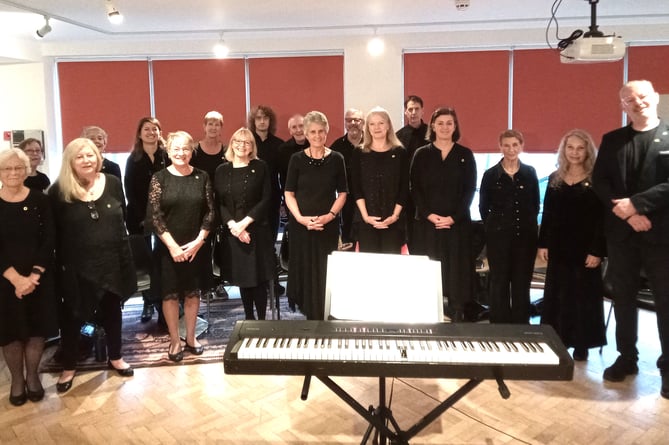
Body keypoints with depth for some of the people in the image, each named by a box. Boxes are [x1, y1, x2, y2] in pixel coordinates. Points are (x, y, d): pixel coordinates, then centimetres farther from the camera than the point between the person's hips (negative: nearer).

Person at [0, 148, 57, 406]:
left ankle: (32, 376, 25)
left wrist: (34, 275, -15)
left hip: (39, 278, 0)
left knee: (37, 327, 6)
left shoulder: (39, 200, -2)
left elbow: (49, 241, -6)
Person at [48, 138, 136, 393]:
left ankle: (115, 358, 35)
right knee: (72, 316, 10)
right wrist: (60, 263, -8)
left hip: (112, 261, 3)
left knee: (112, 310, 16)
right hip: (76, 265, -3)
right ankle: (69, 367, 29)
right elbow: (53, 232, -6)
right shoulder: (59, 190, -9)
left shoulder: (113, 183, 0)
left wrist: (124, 254, 6)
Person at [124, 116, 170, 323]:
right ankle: (149, 303, 12)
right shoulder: (133, 159, 5)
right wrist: (142, 217, -8)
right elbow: (129, 191, 1)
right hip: (140, 218, 0)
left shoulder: (167, 156, 5)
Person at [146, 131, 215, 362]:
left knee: (193, 292, 11)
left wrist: (198, 241, -9)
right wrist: (172, 245, -14)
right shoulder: (159, 178, -4)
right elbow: (154, 216, -8)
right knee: (170, 294, 6)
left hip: (196, 247, 2)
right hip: (168, 247, -2)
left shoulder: (202, 177, 1)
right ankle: (175, 341, 21)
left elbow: (210, 212, 0)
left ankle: (190, 337, 27)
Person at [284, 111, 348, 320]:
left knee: (325, 271, 2)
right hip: (301, 224, 0)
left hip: (328, 225, 0)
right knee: (304, 269, 4)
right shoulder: (297, 159, 1)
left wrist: (330, 215, -11)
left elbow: (342, 193, 4)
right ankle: (310, 313, 17)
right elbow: (289, 194, 1)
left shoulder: (336, 159, 2)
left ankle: (323, 316, 14)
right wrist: (300, 218, -13)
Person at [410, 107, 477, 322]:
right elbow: (415, 189, 2)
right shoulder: (421, 154, 6)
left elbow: (470, 190, 1)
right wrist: (429, 215, -11)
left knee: (456, 271, 1)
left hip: (457, 223, 0)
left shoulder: (465, 155, 6)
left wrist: (453, 218, -10)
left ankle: (456, 317, 10)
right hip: (427, 223, 0)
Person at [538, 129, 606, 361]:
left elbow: (602, 218, -9)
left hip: (585, 248, -4)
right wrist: (543, 244, 3)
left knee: (583, 295, 6)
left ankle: (582, 344, 17)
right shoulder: (554, 178, 8)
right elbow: (547, 215, 8)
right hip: (559, 247, 4)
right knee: (557, 294, 9)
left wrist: (597, 251, -15)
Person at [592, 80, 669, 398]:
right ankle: (626, 357, 24)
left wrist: (636, 203, -18)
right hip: (621, 233, 3)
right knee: (623, 298, 11)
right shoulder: (611, 140, 9)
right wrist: (625, 213, -12)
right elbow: (599, 181, 1)